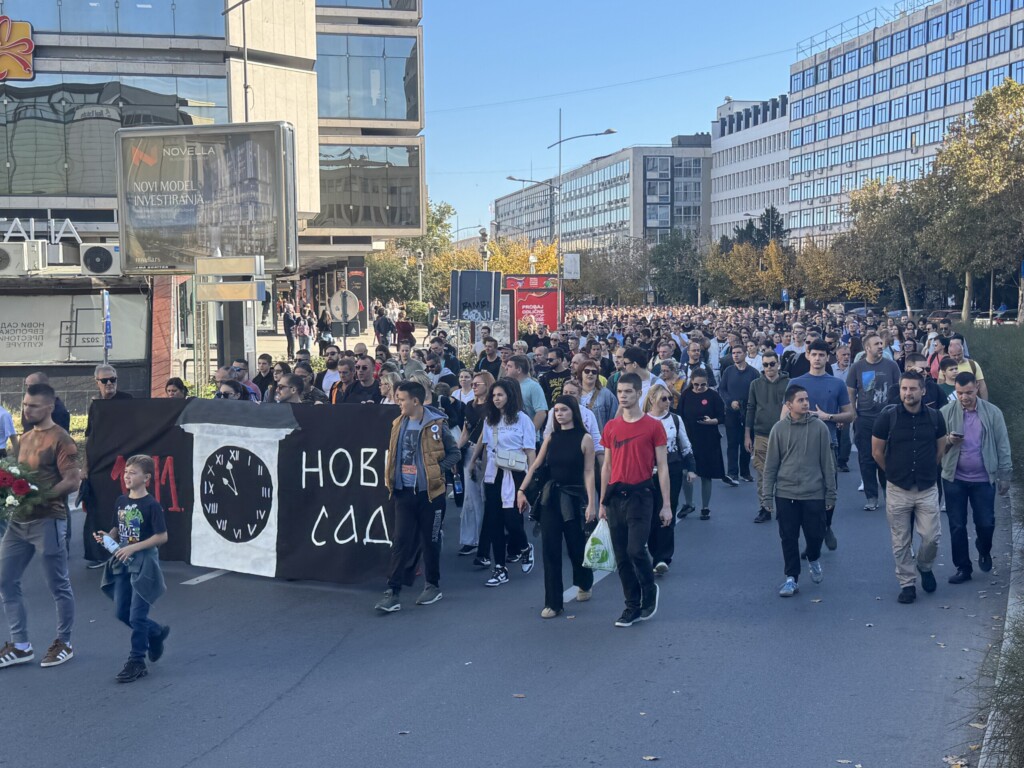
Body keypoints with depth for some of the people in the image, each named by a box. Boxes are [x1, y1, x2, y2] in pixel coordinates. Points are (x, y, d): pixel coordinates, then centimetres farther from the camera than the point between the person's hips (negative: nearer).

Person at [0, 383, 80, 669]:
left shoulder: (60, 439, -10)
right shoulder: (24, 438, 15)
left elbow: (73, 480, -16)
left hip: (48, 520, -8)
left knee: (58, 586, 3)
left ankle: (64, 643, 17)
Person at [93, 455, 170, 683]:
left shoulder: (151, 505, -14)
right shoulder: (121, 501, 6)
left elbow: (162, 536, -16)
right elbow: (118, 528, 16)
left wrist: (133, 547, -20)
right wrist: (107, 537, -5)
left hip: (144, 562, -7)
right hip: (122, 562, 7)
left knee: (137, 615, -4)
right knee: (121, 612, 12)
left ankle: (137, 661, 7)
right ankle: (156, 632, 34)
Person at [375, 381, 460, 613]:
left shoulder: (436, 425, -9)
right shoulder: (399, 424, 7)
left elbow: (454, 454, -3)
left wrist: (435, 470, -14)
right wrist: (391, 477, 6)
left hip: (429, 492, -4)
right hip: (404, 492, 4)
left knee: (430, 541, 9)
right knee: (401, 542, -1)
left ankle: (433, 586, 25)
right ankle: (392, 593, -2)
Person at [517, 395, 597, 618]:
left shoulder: (584, 439, -6)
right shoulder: (551, 438, 6)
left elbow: (588, 472, -10)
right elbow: (535, 466, 6)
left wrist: (591, 503, -15)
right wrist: (521, 490, -3)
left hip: (573, 497, -3)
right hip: (550, 496, 3)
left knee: (575, 545, 9)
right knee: (550, 549, 0)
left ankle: (585, 584, 40)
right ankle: (553, 602, 6)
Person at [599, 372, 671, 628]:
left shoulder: (653, 426, -3)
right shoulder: (611, 427, 9)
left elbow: (662, 466, -2)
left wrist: (666, 505, -5)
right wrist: (602, 502, 11)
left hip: (640, 495, -4)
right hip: (615, 495, 4)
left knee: (636, 550, -12)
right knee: (622, 555, 7)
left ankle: (650, 591, 16)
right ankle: (632, 606, 19)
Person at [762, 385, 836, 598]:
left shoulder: (819, 427, -3)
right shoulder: (779, 429, -2)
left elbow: (827, 463, 1)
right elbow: (771, 464, 3)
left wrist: (830, 494, 1)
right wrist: (767, 494, 1)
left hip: (814, 494, 0)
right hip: (785, 494, 1)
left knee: (815, 534, 5)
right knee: (789, 538, 5)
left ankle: (813, 559, 37)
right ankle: (792, 578, 17)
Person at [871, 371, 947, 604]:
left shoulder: (934, 417, -1)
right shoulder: (887, 416, -9)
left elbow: (940, 449, 14)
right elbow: (877, 451, 1)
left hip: (927, 489, 1)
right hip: (897, 490, -1)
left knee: (932, 537, -2)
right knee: (901, 542, 5)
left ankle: (925, 567, 28)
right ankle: (907, 583, 19)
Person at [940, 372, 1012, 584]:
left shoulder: (992, 413, -3)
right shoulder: (946, 412, -4)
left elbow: (1002, 446, 2)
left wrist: (1004, 476, 1)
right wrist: (949, 440, -21)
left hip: (983, 479, 0)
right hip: (954, 478, 0)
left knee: (986, 523, 5)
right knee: (957, 526, 5)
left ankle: (984, 551, 37)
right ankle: (963, 568, 18)